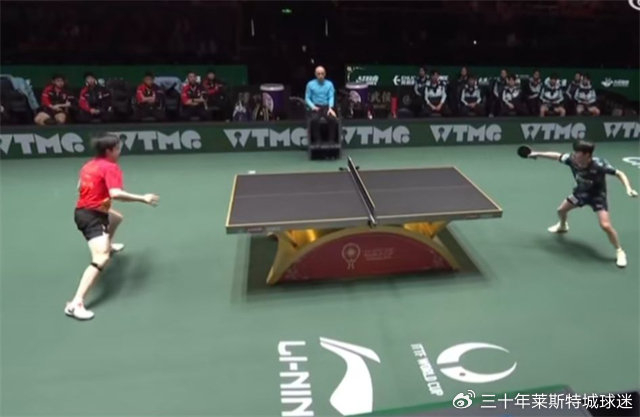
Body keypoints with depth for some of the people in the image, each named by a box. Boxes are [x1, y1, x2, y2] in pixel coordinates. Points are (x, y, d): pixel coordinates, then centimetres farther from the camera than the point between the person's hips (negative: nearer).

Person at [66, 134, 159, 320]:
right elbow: (115, 193, -31)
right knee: (101, 259, -22)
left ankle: (108, 245, 64)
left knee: (117, 218, 37)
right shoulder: (111, 167, -16)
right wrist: (143, 198, -25)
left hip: (83, 211, 10)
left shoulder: (89, 165, 11)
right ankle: (75, 303, -27)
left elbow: (80, 188, 24)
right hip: (92, 216, -10)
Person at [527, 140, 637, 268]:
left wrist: (628, 188, -37)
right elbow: (557, 156, -5)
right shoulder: (571, 159, -24)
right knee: (561, 210, 18)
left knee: (605, 225, -17)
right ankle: (562, 226, 55)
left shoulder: (599, 165, -35)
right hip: (581, 192, 5)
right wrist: (538, 154, -3)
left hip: (597, 196, -5)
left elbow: (619, 173, -24)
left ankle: (619, 252, 6)